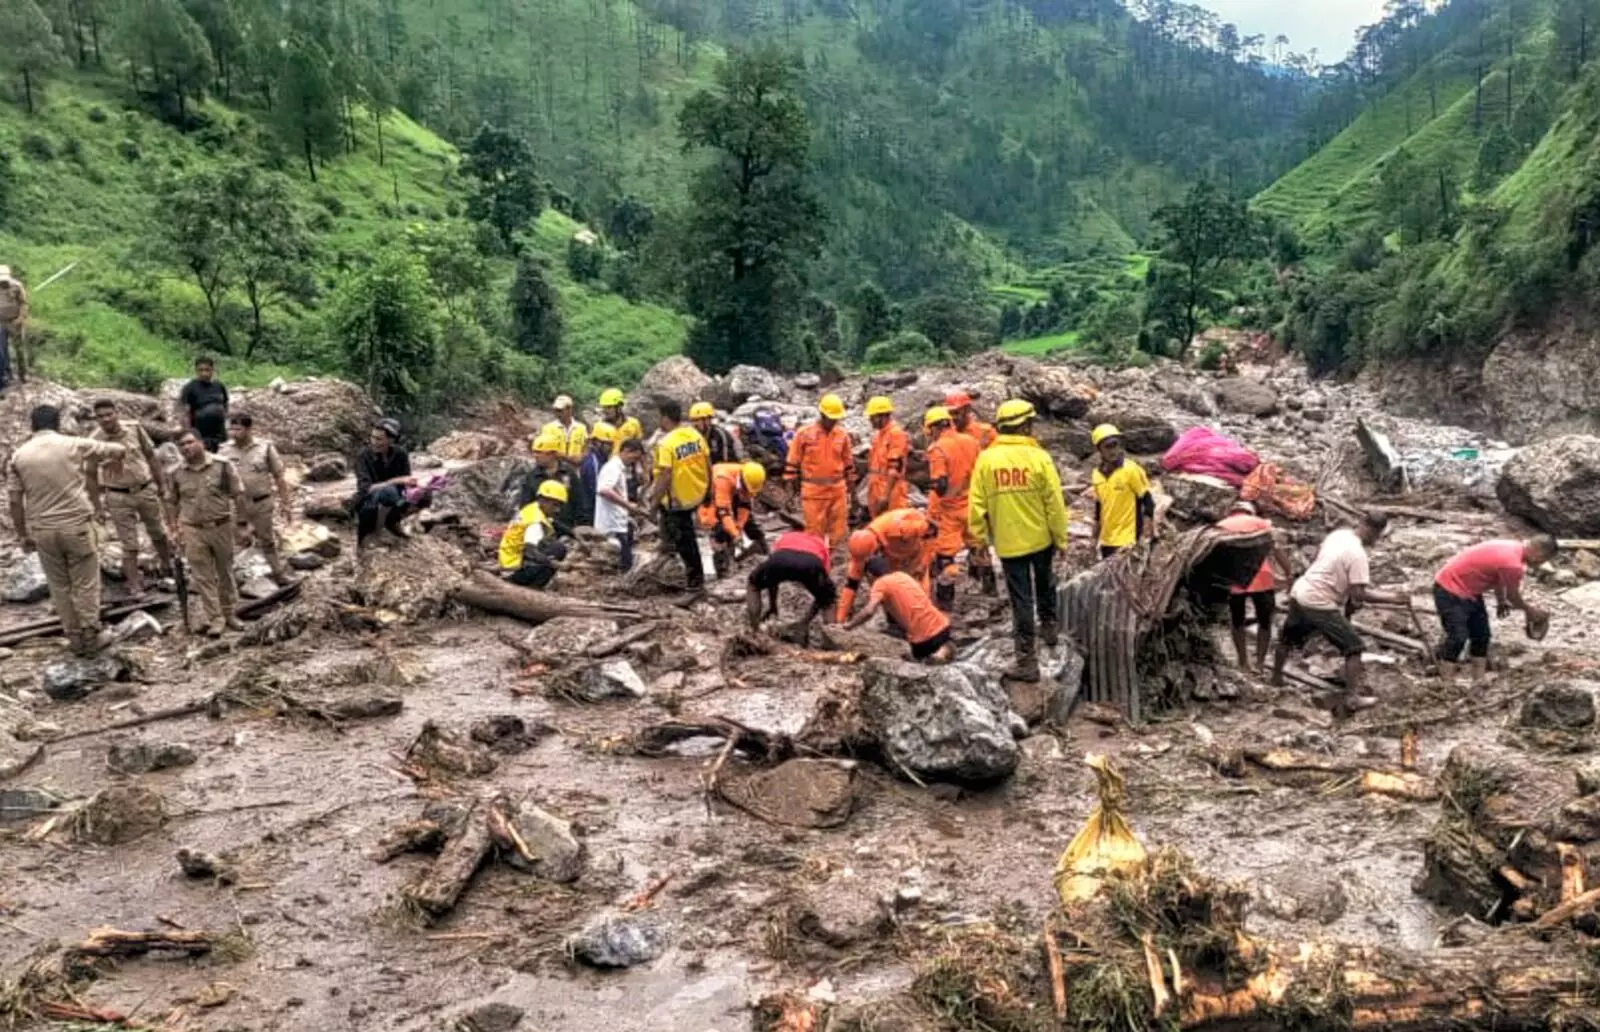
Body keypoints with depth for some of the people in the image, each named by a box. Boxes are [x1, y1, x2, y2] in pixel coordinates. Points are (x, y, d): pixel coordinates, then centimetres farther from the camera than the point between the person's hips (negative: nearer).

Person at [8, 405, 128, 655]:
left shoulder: (18, 456, 2)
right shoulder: (74, 445, -4)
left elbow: (16, 502, 3)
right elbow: (120, 450, 6)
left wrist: (22, 535, 13)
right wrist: (114, 460, 29)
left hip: (42, 530, 2)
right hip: (77, 525, -2)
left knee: (59, 587, 13)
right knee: (85, 584, 8)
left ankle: (75, 638, 19)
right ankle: (90, 636, 11)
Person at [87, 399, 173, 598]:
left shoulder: (134, 428, -9)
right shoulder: (94, 440, -13)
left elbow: (150, 456, 3)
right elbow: (91, 475, -4)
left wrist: (162, 483, 6)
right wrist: (96, 504, -3)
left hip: (146, 490, 2)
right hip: (118, 497, -2)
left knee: (159, 534, 17)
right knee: (129, 545, 2)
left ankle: (168, 569, 38)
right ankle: (135, 586, 11)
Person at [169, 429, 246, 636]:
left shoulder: (222, 465, -7)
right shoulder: (177, 473, 1)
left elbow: (238, 495, -3)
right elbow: (175, 503, 13)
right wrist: (175, 528, 12)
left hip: (221, 527, -1)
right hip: (193, 531, 1)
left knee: (225, 572, 12)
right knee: (203, 577, 1)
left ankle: (229, 614, 27)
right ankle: (214, 619, 8)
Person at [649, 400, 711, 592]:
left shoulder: (665, 443, -22)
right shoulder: (695, 434, -2)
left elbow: (665, 476, -24)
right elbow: (708, 464, 4)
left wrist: (655, 501, -14)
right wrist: (708, 487, 18)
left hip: (678, 499, -6)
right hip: (698, 493, 7)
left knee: (684, 537, 8)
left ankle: (695, 578, 17)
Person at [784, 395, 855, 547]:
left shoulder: (843, 435, 5)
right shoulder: (804, 434, -6)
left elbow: (848, 462, 15)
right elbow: (793, 462, -2)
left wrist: (851, 485, 16)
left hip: (838, 490, 4)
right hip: (813, 490, -4)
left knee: (838, 531, 6)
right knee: (815, 532, 0)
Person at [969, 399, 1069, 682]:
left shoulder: (986, 459, -8)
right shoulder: (1038, 457, -11)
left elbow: (977, 505, -6)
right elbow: (1055, 503, -9)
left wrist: (979, 540, 4)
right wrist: (1061, 538, 2)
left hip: (1008, 542, 0)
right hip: (1041, 538, 0)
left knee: (1021, 599, 5)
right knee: (1045, 584, 28)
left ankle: (1027, 660, 6)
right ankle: (1049, 625, 46)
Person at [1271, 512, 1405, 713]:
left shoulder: (1338, 533, 3)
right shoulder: (1357, 554, -19)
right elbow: (1359, 594, -21)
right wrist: (1390, 597, -12)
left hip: (1299, 593, 8)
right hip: (1320, 604, -8)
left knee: (1288, 639, 27)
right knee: (1354, 647, 1)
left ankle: (1276, 678, 46)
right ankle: (1352, 698, -2)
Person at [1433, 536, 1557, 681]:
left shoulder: (1514, 548, 2)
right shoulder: (1512, 564, -27)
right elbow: (1512, 596, -9)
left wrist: (1501, 602, 27)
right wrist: (1530, 610, 9)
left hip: (1468, 589, 11)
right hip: (1450, 590, -11)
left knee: (1481, 635, 13)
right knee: (1458, 637, -15)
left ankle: (1479, 682, 17)